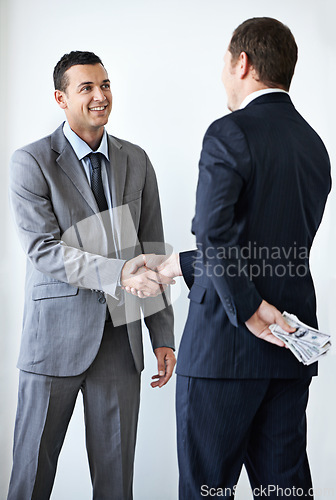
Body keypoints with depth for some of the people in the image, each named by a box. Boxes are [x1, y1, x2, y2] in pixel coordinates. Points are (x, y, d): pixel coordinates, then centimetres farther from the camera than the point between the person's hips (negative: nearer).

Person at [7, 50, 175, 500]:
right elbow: (43, 251, -14)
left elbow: (151, 251, 11)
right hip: (57, 333, -3)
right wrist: (119, 273, -27)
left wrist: (163, 337, 7)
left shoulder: (136, 161, 10)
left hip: (121, 336, 3)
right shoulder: (31, 162, -4)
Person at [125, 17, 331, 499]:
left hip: (226, 339, -7)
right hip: (291, 350, 7)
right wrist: (173, 265, 19)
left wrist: (250, 311, -15)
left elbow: (215, 233, -23)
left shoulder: (230, 133, -10)